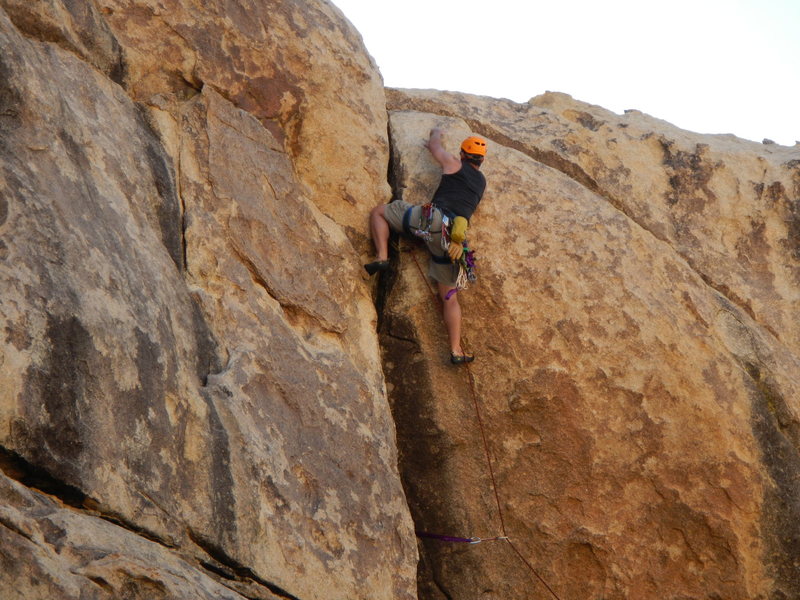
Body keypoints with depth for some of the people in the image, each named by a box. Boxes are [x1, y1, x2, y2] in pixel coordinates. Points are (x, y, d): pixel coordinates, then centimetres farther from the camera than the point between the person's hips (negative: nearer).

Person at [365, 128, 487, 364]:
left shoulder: (455, 165, 12)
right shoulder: (481, 181, 25)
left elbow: (434, 145, 30)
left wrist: (437, 133, 53)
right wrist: (436, 148, 55)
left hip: (434, 219, -4)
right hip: (452, 239, 4)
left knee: (379, 211, 14)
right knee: (449, 296, 10)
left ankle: (382, 256, -8)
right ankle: (456, 350, 1)